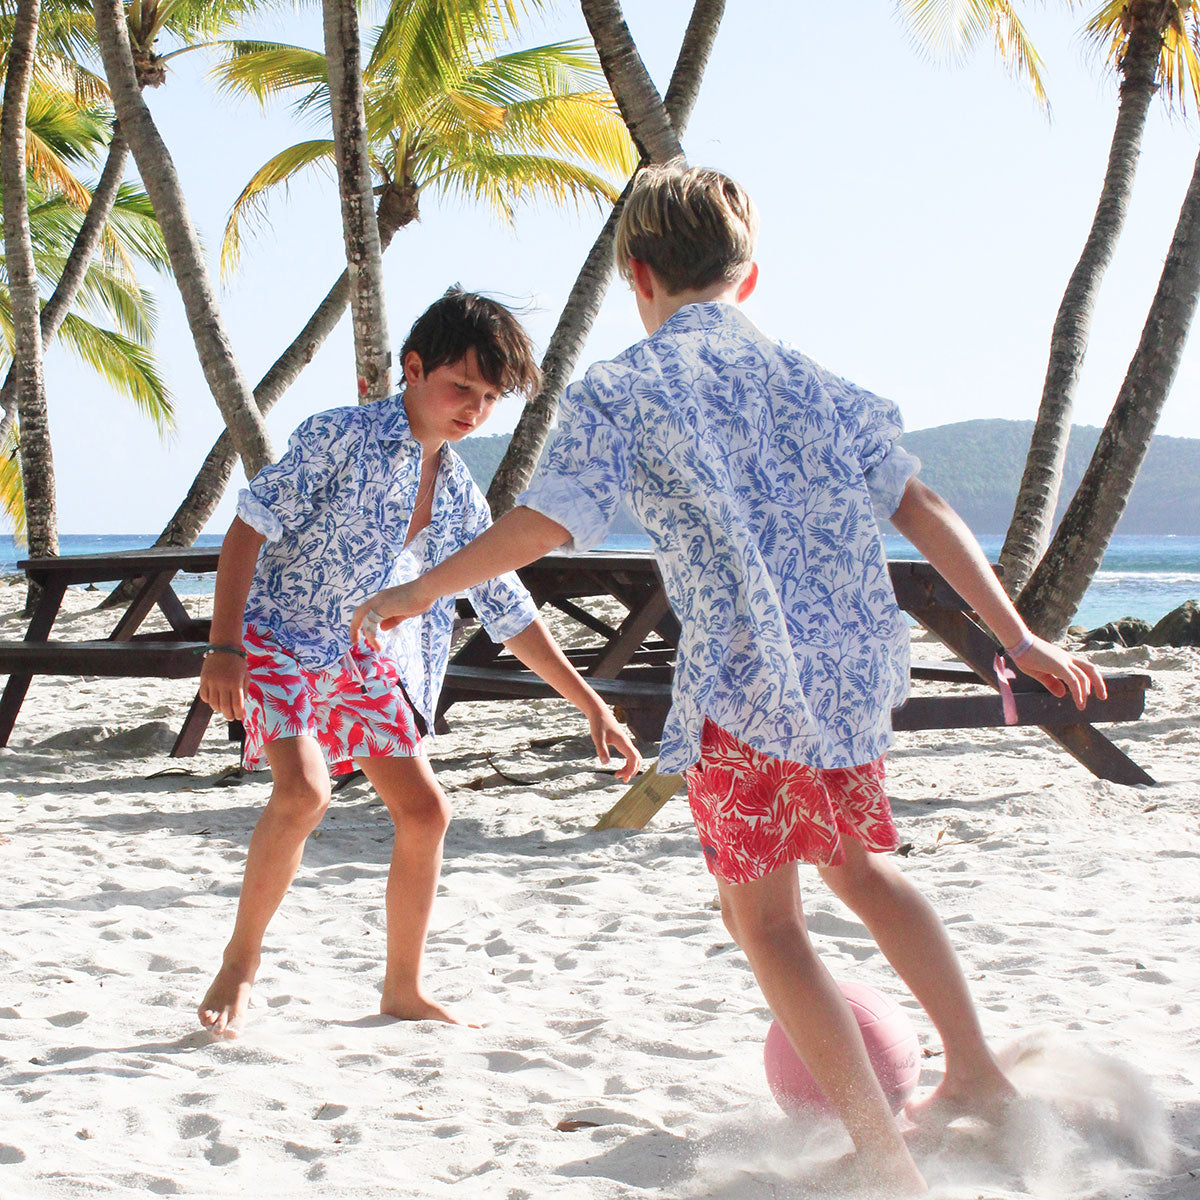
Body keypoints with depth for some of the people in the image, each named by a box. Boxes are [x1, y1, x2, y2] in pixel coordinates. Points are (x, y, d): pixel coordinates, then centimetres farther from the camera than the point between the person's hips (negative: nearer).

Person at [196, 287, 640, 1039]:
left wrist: (591, 707, 5)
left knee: (425, 811, 0)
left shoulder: (459, 495, 4)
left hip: (369, 658, 6)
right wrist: (224, 649, -24)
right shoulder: (341, 436, -15)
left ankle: (404, 990, 16)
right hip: (281, 635, -6)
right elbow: (250, 528, -16)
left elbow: (511, 613, 9)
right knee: (303, 791, -26)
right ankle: (241, 962, -6)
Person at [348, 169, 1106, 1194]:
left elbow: (545, 523, -11)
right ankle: (978, 1076, 31)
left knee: (766, 917, 5)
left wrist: (421, 590, 1)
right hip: (855, 666, 6)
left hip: (743, 680, -6)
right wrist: (1016, 635, 9)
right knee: (857, 863, 27)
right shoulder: (809, 381, 13)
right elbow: (923, 510, 8)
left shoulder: (624, 390, -3)